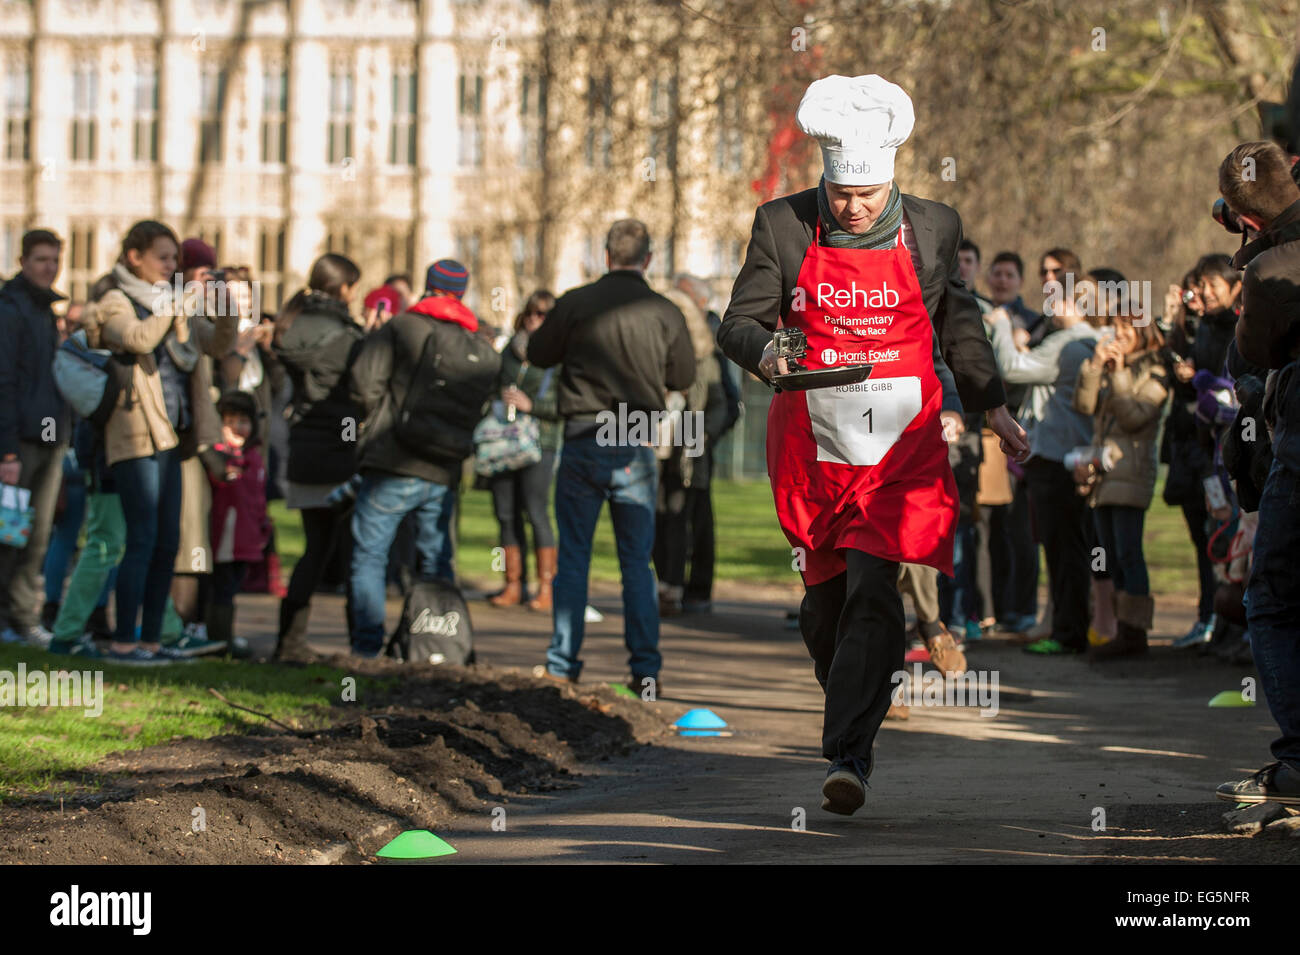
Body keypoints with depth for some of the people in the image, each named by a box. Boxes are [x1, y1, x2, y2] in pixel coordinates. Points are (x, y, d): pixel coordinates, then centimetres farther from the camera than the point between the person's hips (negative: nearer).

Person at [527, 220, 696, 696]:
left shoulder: (575, 304, -6)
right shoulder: (665, 313, -3)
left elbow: (538, 353, 6)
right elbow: (684, 377, 7)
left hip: (583, 442, -1)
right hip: (637, 447, 1)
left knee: (573, 556, 8)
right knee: (637, 562, 7)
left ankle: (563, 664, 9)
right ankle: (645, 669, 3)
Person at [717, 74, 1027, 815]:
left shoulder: (932, 228, 3)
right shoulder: (784, 226, -1)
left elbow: (959, 329, 15)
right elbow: (738, 322, 1)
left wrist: (996, 412, 15)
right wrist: (764, 351, -21)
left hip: (901, 445, -1)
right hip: (811, 445, 1)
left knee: (872, 589, -16)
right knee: (825, 595, 10)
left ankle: (849, 755, -20)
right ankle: (856, 705, 36)